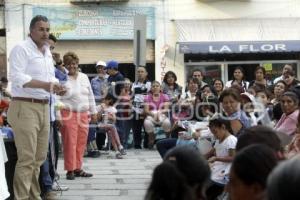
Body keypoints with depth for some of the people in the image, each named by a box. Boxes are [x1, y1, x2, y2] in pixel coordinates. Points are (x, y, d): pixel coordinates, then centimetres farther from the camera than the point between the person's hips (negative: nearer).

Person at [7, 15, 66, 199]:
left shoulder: (47, 52, 18)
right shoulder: (21, 49, -8)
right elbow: (16, 77, -19)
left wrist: (57, 86, 3)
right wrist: (44, 84, -27)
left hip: (44, 107, 8)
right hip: (25, 107, -8)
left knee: (39, 157, 12)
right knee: (27, 158, -9)